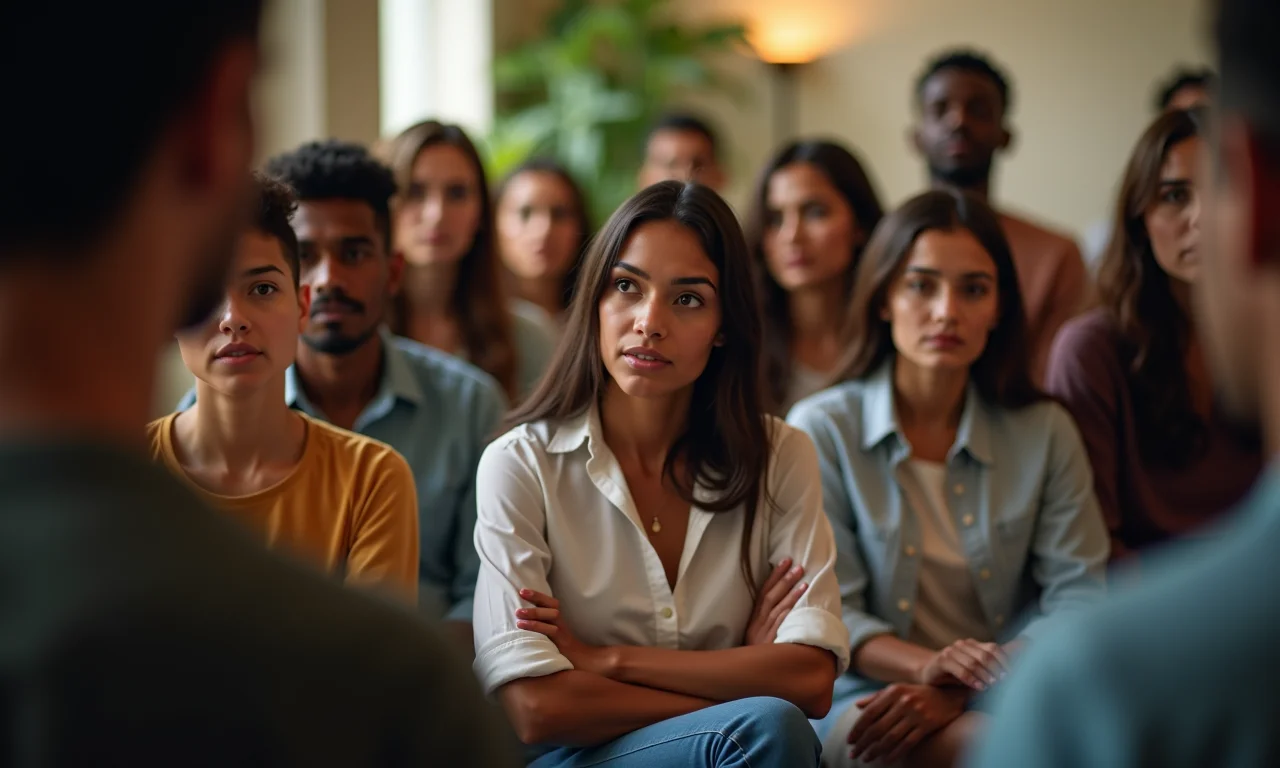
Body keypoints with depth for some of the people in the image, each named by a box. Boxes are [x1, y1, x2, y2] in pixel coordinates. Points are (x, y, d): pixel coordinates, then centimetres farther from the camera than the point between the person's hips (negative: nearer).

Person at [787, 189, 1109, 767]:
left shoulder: (1046, 432, 11)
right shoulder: (822, 430, 5)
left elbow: (1078, 595, 1)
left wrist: (956, 690, -17)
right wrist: (926, 666, -24)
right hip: (865, 694, -3)